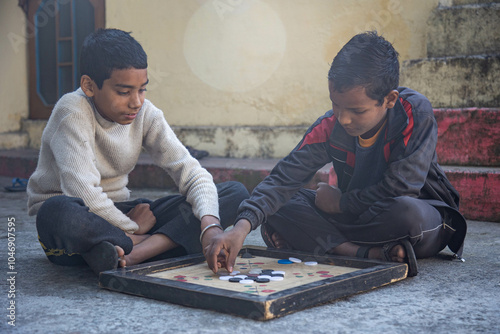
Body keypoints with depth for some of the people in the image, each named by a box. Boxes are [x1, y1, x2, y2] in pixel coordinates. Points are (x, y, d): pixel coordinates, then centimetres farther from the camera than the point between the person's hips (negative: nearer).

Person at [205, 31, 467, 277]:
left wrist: (340, 202, -16)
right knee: (277, 207, -16)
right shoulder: (330, 126, -14)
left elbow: (400, 189, -28)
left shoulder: (416, 114, -25)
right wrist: (243, 226, -38)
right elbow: (286, 177, -23)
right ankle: (371, 253, -28)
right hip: (358, 213, 5)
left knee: (406, 211, -42)